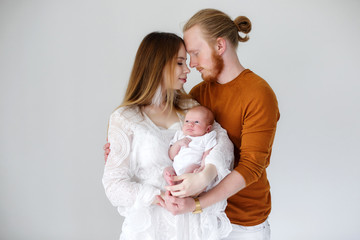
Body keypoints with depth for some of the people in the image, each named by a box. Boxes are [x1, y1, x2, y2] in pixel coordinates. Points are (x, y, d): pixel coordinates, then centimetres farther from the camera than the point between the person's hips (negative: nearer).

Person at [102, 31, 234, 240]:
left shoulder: (189, 108, 7)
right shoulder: (124, 119, -7)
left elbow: (221, 139, -9)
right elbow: (114, 184, -12)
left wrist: (206, 174, -28)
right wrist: (160, 197, -25)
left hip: (194, 221, 4)